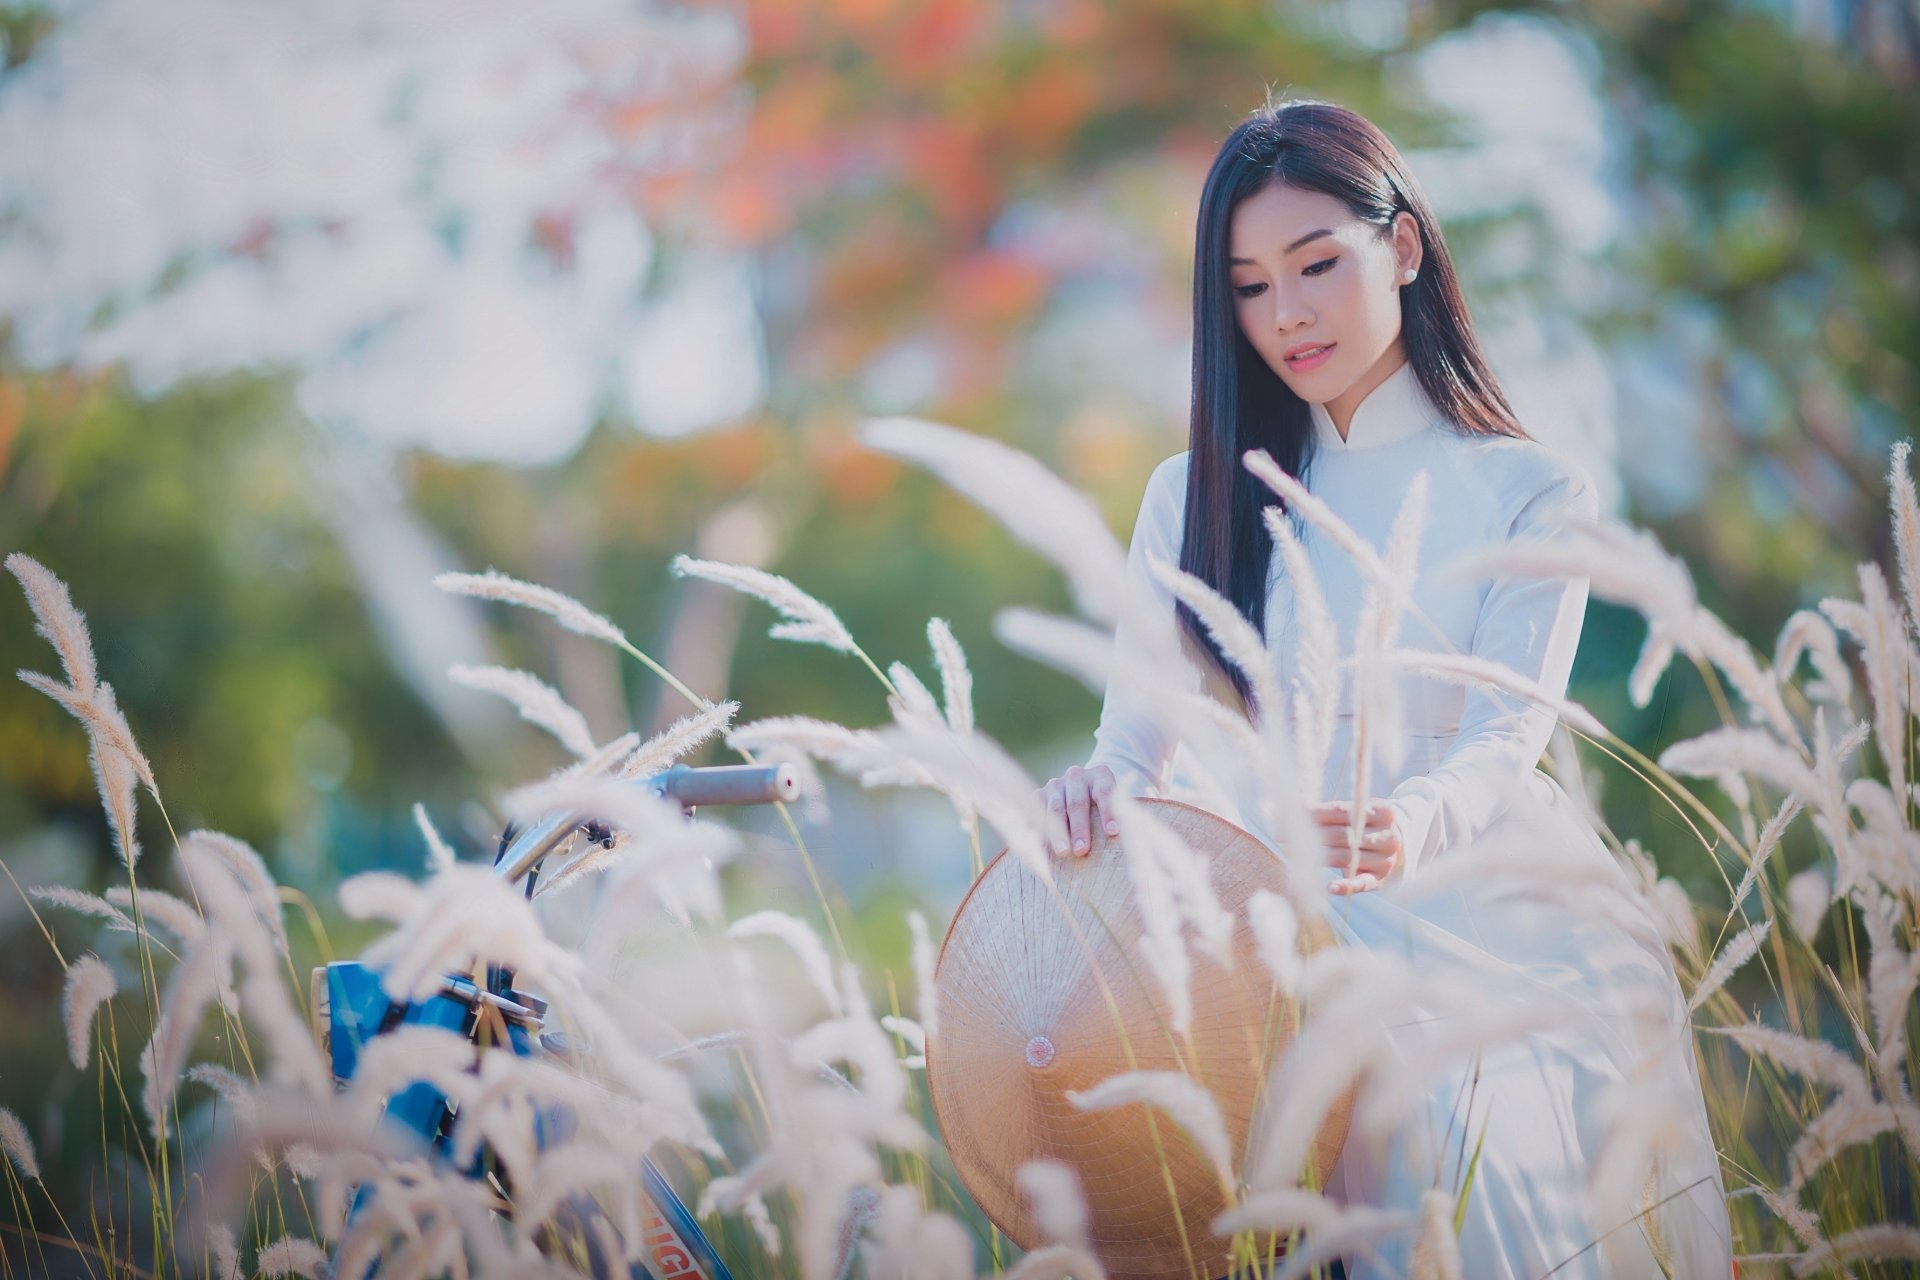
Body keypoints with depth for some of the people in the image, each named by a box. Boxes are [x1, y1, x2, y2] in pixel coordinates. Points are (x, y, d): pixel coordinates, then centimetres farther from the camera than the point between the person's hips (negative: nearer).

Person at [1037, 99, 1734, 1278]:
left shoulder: (1533, 492, 5)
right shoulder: (1199, 497, 13)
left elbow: (1508, 739, -8)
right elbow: (1143, 737, 8)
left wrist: (1409, 826, -31)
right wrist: (1102, 790, -18)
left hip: (1525, 948, -1)